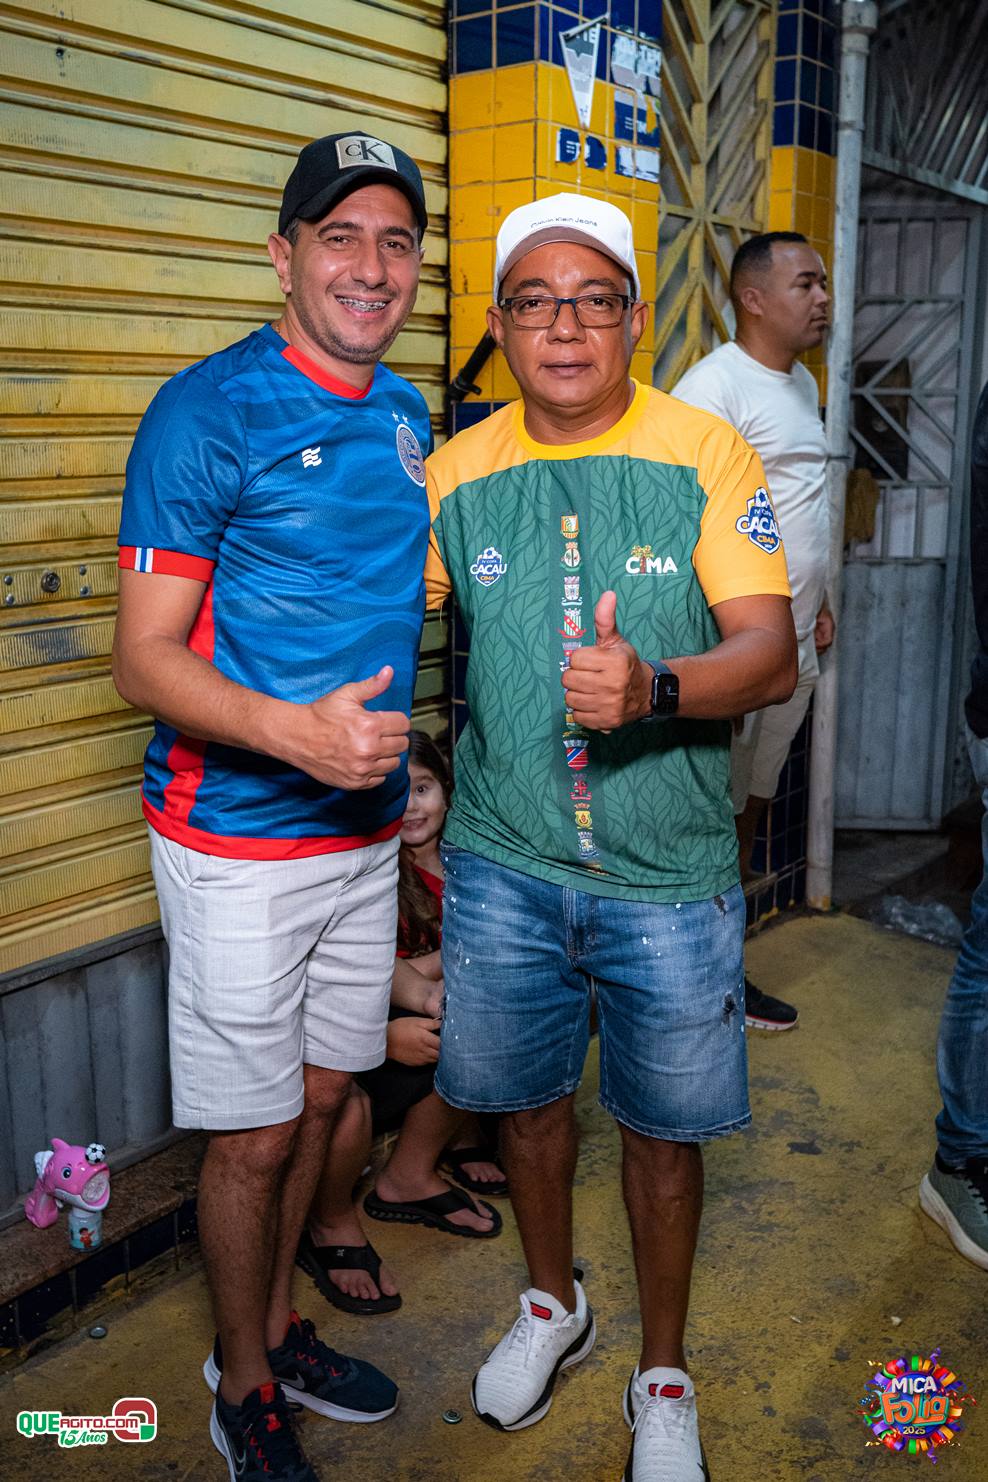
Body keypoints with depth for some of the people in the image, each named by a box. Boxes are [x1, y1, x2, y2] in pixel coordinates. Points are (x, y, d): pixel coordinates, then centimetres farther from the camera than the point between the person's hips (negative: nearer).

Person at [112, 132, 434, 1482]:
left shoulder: (408, 417, 9)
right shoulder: (206, 412, -13)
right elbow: (144, 660, -16)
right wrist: (295, 730, -31)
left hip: (365, 829, 7)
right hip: (237, 843, -6)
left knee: (320, 1099, 19)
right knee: (254, 1134, 5)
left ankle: (280, 1326, 41)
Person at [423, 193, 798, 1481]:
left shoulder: (705, 453, -7)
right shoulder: (458, 473, 0)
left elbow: (773, 654, -13)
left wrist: (655, 688, -32)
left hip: (667, 875, -2)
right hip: (503, 860, 2)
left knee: (663, 1122, 12)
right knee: (524, 1093, 18)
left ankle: (663, 1373, 37)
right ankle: (553, 1302, 47)